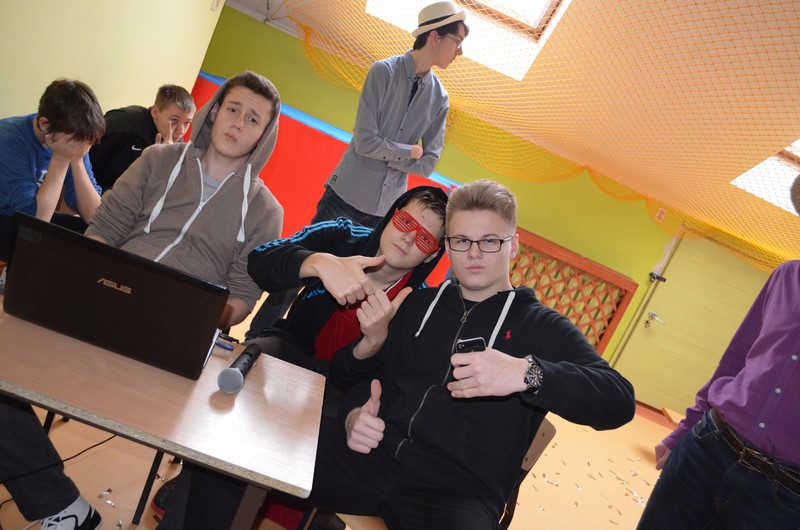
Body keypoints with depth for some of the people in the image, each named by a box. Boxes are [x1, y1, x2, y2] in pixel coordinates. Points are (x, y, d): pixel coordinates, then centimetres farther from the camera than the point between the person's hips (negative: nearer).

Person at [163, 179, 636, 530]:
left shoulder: (543, 328, 6)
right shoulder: (419, 305, 18)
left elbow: (619, 401, -8)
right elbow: (354, 372, 21)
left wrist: (526, 373, -25)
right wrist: (352, 415, -3)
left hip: (456, 492, -2)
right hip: (367, 455, 3)